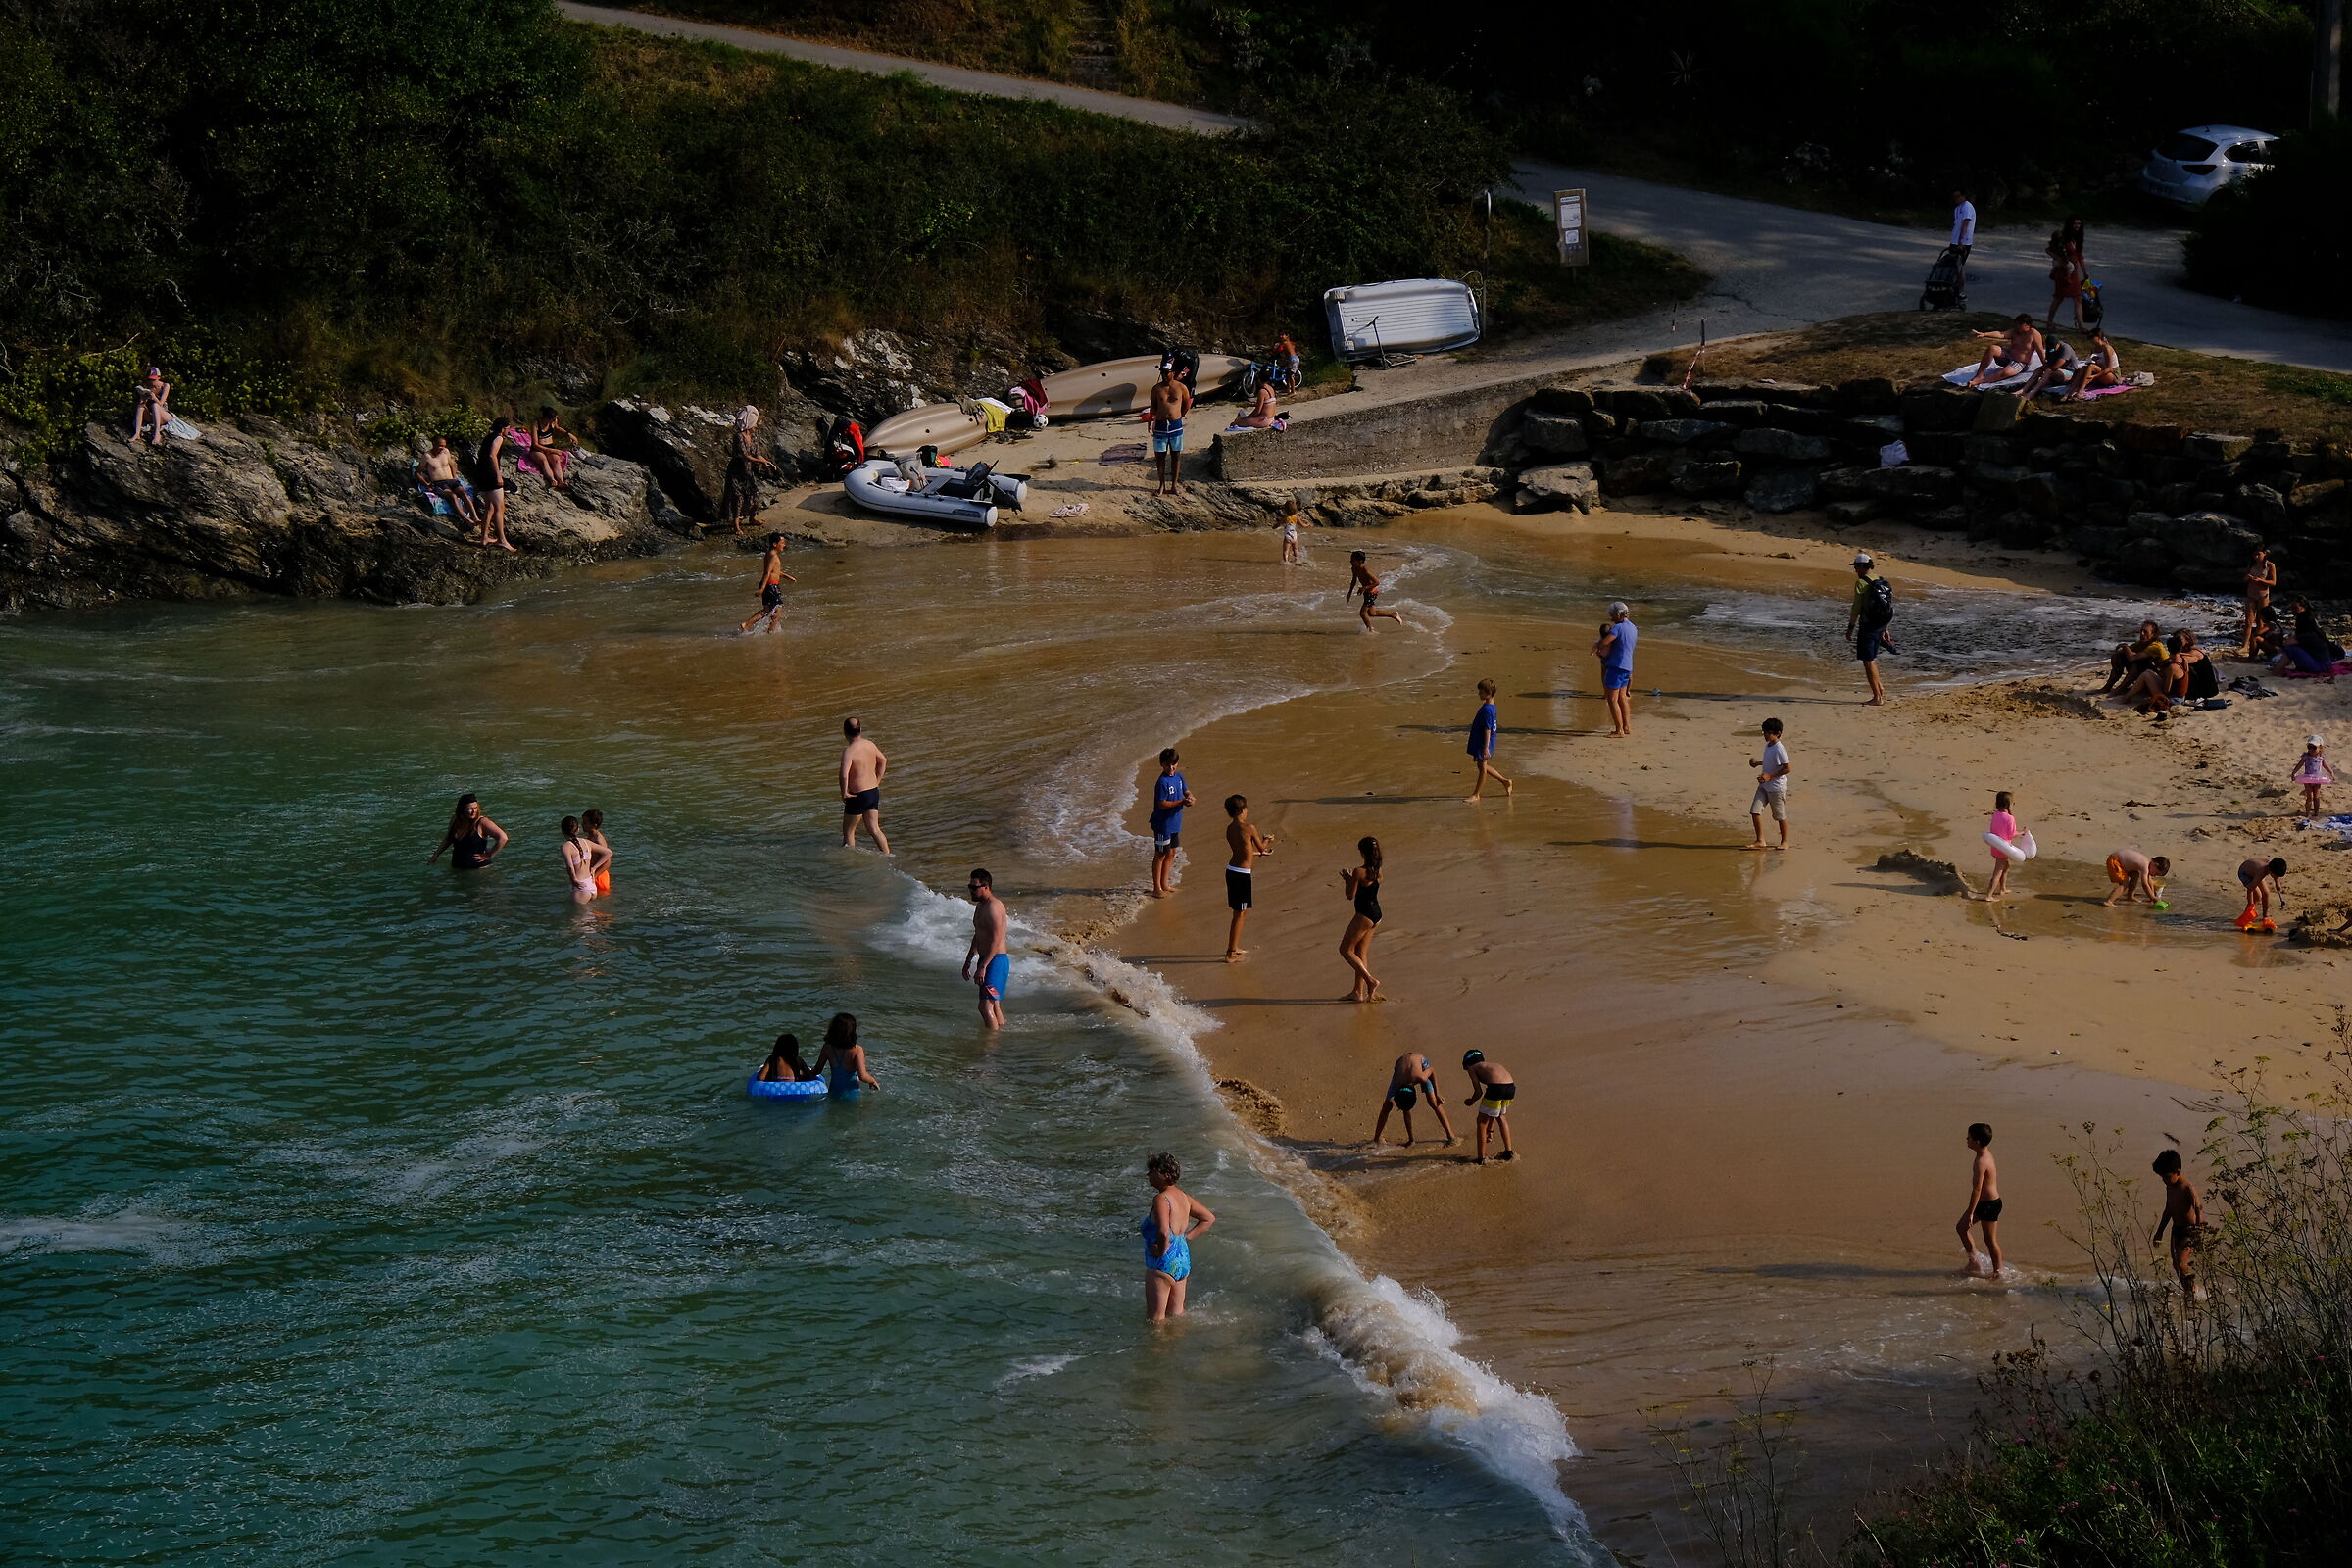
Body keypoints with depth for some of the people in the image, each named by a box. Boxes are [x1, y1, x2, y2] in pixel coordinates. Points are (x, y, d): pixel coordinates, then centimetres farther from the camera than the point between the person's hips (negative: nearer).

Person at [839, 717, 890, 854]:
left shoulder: (849, 751, -21)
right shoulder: (870, 744, 3)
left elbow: (844, 775, -33)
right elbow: (883, 761, 21)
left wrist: (844, 793, -18)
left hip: (858, 795, -6)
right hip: (874, 792, 7)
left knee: (848, 831, 11)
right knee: (874, 829, 10)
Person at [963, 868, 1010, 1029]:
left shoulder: (993, 906, -17)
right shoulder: (980, 906, 16)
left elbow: (995, 940, -23)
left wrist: (982, 967, -27)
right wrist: (968, 961, 28)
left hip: (996, 961, -10)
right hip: (986, 960, 10)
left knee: (986, 1006, -16)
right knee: (994, 1005, 15)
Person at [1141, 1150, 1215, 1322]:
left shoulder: (1161, 1199, -21)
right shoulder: (1183, 1196, 6)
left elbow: (1164, 1232, -37)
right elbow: (1209, 1218, 18)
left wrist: (1161, 1250, -18)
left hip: (1163, 1263, -9)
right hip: (1183, 1260, 9)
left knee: (1156, 1318, 3)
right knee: (1176, 1314, 20)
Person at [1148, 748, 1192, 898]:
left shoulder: (1179, 777, 5)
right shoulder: (1162, 782, -20)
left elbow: (1187, 792, 11)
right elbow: (1162, 804, -23)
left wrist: (1190, 798, -13)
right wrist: (1182, 801, -27)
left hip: (1175, 823, 8)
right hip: (1163, 824, -8)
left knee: (1171, 854, 16)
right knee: (1161, 855, 0)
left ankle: (1164, 884, 27)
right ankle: (1157, 888, 6)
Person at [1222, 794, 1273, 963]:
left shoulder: (1230, 829, 7)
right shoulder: (1249, 828, -16)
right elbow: (1261, 848, -3)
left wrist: (1261, 852, 33)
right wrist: (1267, 841, 20)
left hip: (1231, 871, 8)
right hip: (1242, 874, -8)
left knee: (1240, 911, 21)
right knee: (1239, 914, 0)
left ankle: (1234, 947, 31)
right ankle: (1231, 953, 2)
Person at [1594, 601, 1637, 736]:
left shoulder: (1618, 628, -18)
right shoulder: (1633, 628, 11)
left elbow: (1602, 643, -26)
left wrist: (1596, 647, -1)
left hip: (1616, 666, -9)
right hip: (1627, 666, 9)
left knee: (1612, 699, -4)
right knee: (1622, 698, 20)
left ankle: (1619, 731, -4)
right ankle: (1626, 727, 25)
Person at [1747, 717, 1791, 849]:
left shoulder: (1779, 749, -19)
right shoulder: (1768, 746, 8)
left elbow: (1787, 768, -20)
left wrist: (1770, 776, -22)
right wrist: (1759, 763, 11)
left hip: (1776, 787, -8)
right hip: (1764, 785, 8)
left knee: (1780, 815, 6)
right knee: (1755, 811, -1)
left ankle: (1785, 841, 21)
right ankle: (1760, 840, 4)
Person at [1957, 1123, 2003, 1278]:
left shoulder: (1981, 1162, -26)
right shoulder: (1986, 1153, 5)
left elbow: (1976, 1189, -27)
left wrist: (1970, 1213, -23)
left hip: (1989, 1205, -10)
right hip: (1984, 1203, 10)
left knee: (1990, 1239, 4)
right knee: (1961, 1227, 16)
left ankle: (1997, 1272, 17)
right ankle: (1973, 1262, 23)